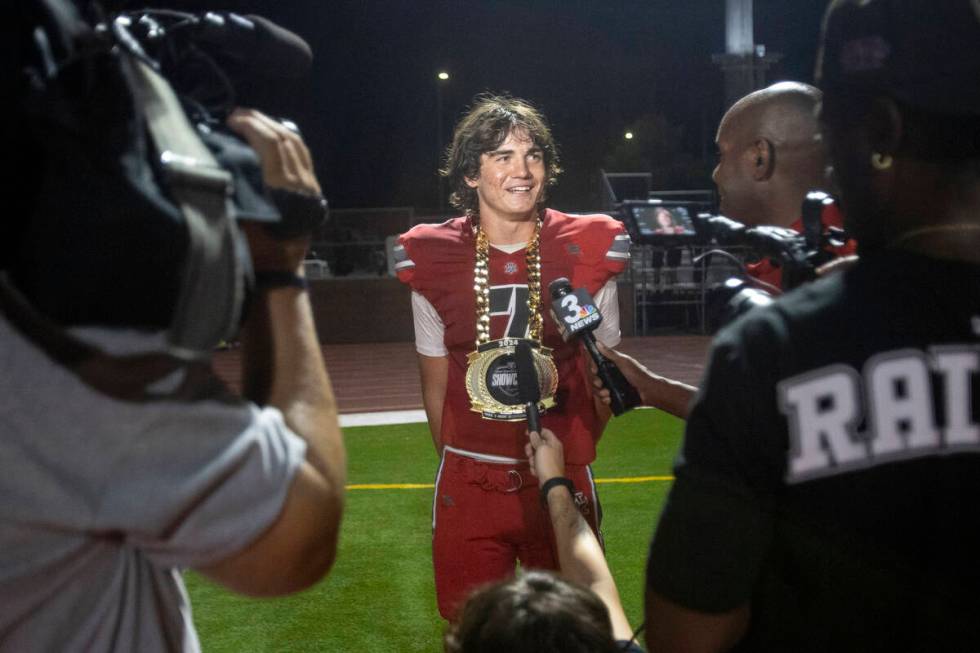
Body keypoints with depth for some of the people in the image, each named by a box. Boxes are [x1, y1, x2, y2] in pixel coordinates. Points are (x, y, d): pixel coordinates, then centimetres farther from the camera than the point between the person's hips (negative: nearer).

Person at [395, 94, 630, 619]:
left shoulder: (587, 251, -4)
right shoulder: (432, 258, -3)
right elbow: (437, 385, 6)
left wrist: (570, 456, 3)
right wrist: (460, 465, 9)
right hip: (468, 487, 0)